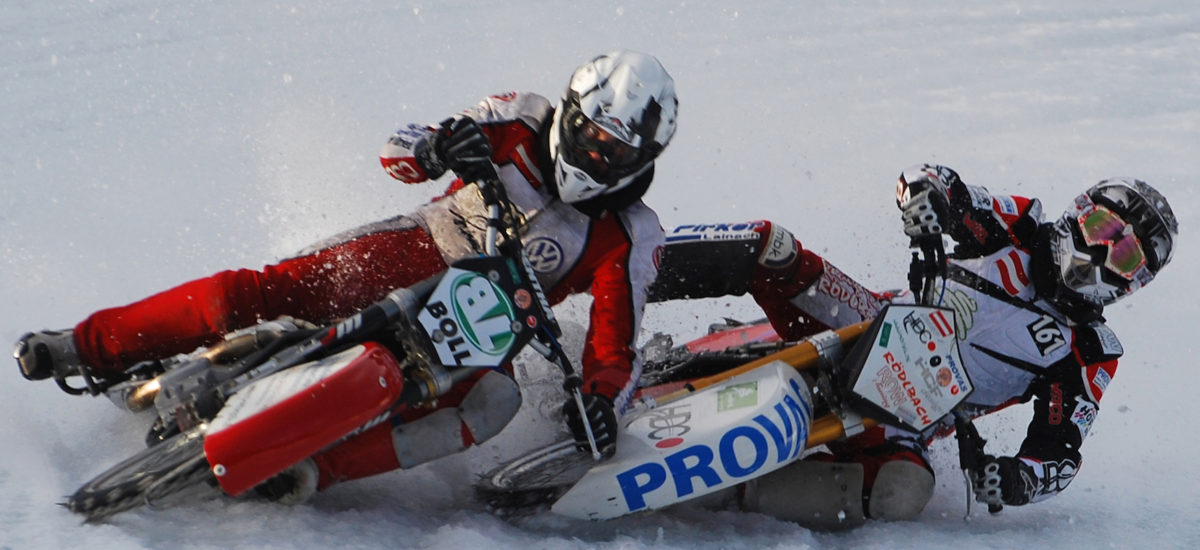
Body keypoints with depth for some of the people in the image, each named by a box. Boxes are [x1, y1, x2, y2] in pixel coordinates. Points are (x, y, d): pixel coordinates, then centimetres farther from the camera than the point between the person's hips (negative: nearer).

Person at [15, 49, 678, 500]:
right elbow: (394, 152, -3)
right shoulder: (523, 122, -5)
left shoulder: (628, 237, -9)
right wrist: (439, 147, -27)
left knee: (494, 401, -35)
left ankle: (307, 470, -40)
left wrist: (602, 398, -35)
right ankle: (86, 348, -5)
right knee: (257, 290, -18)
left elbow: (616, 345, -13)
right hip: (414, 252, 1)